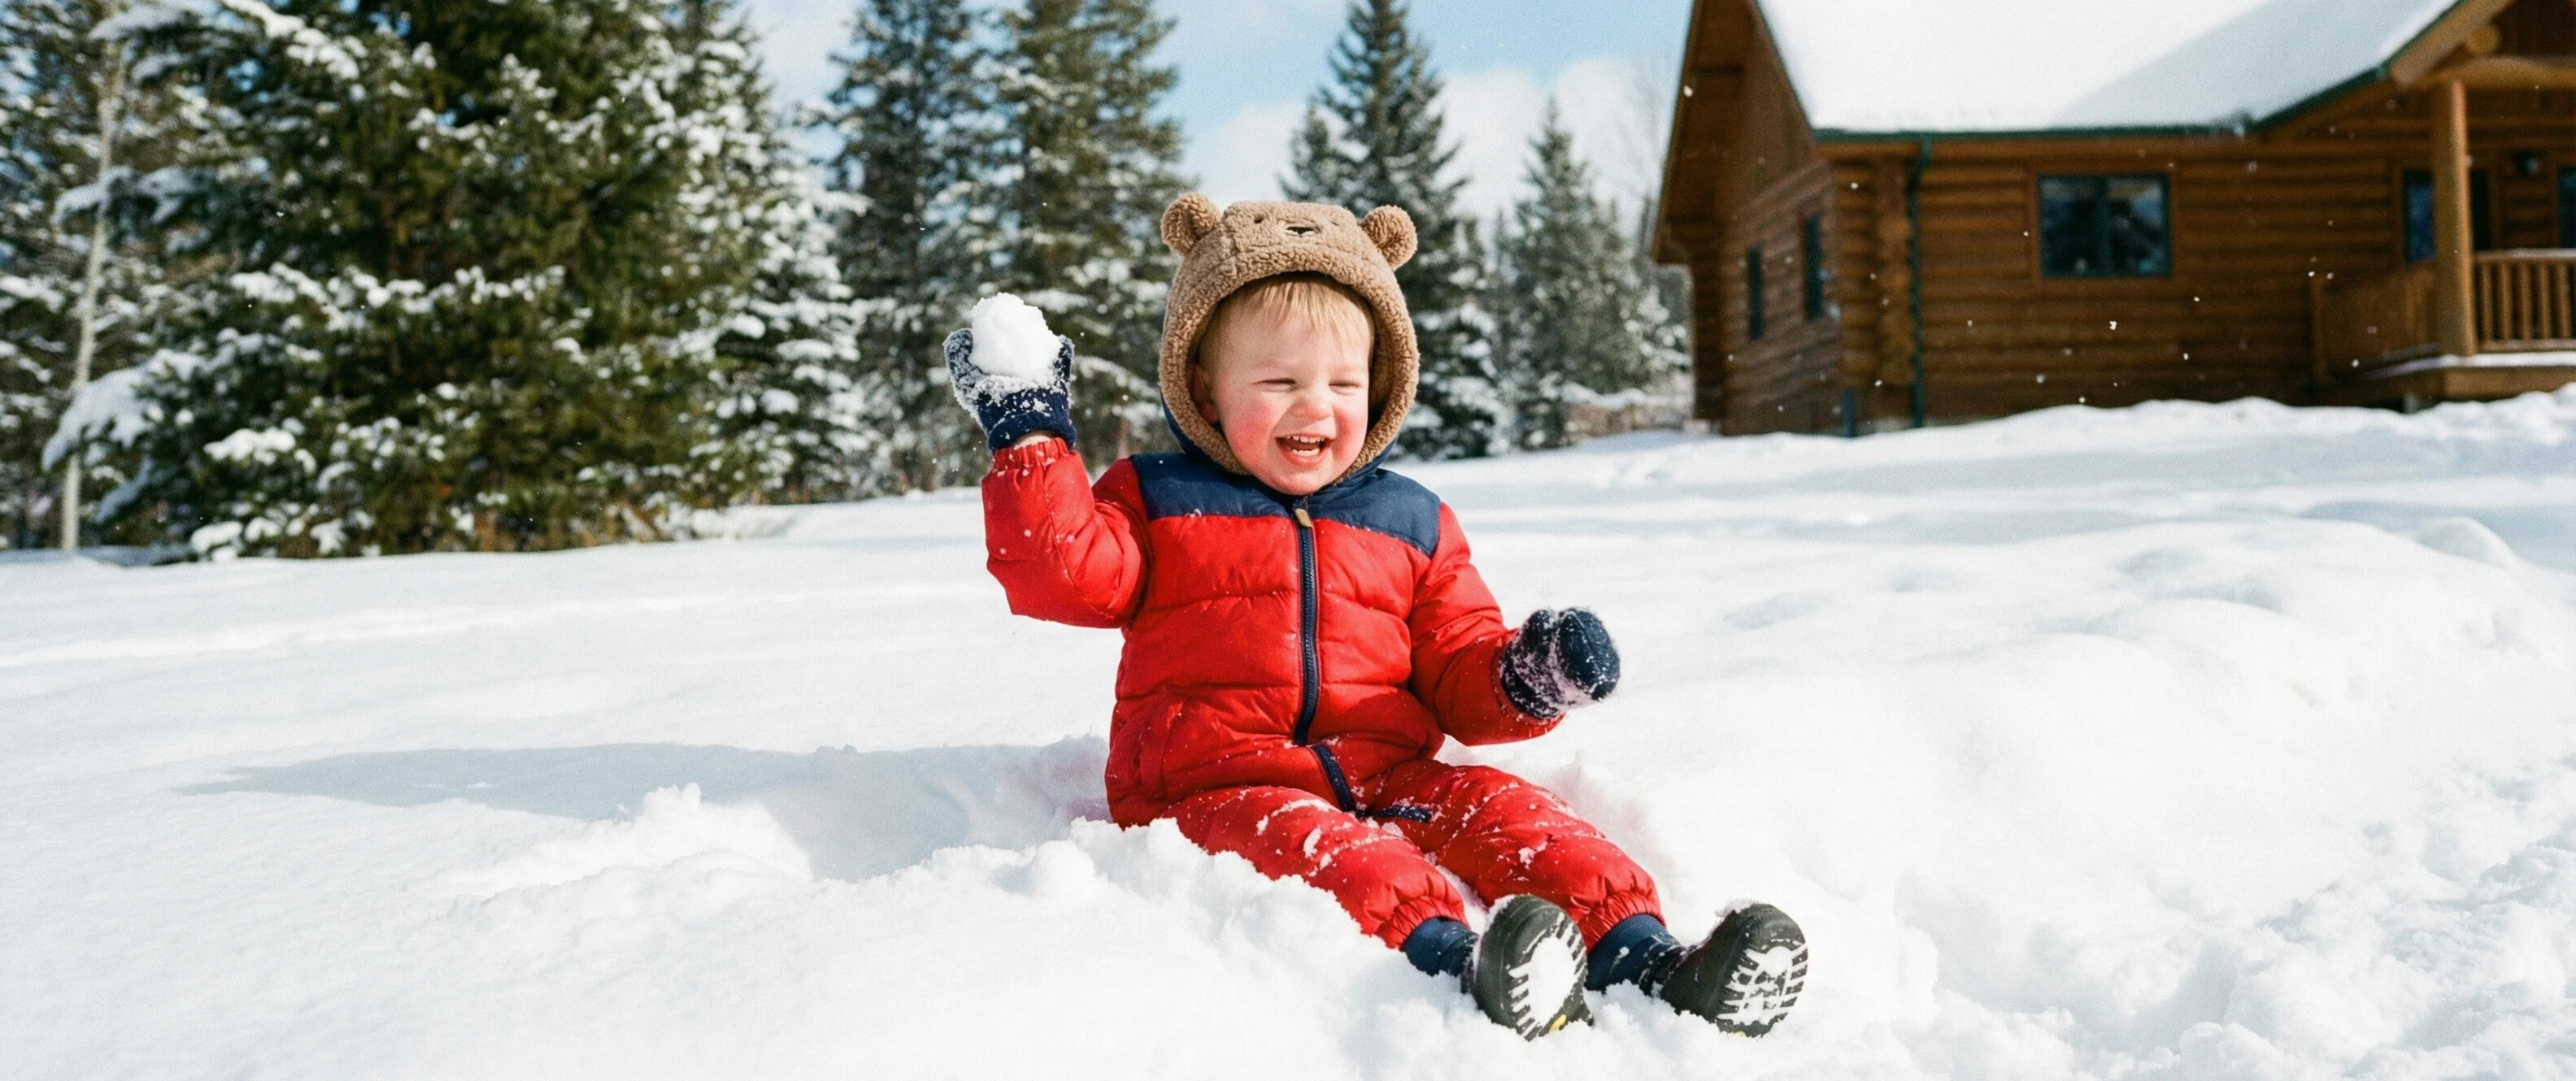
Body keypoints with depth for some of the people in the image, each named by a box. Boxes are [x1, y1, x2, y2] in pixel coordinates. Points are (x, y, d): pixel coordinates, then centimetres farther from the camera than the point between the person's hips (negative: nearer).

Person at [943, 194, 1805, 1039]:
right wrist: (1031, 433, -6)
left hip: (1387, 781, 4)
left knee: (1497, 806, -23)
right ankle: (1452, 957, -58)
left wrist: (1526, 682, -6)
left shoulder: (1411, 523, 18)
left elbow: (1457, 671, 16)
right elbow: (1061, 572, -4)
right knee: (1297, 838, -35)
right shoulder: (1154, 501, 11)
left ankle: (1640, 957, -37)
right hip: (1218, 788, -3)